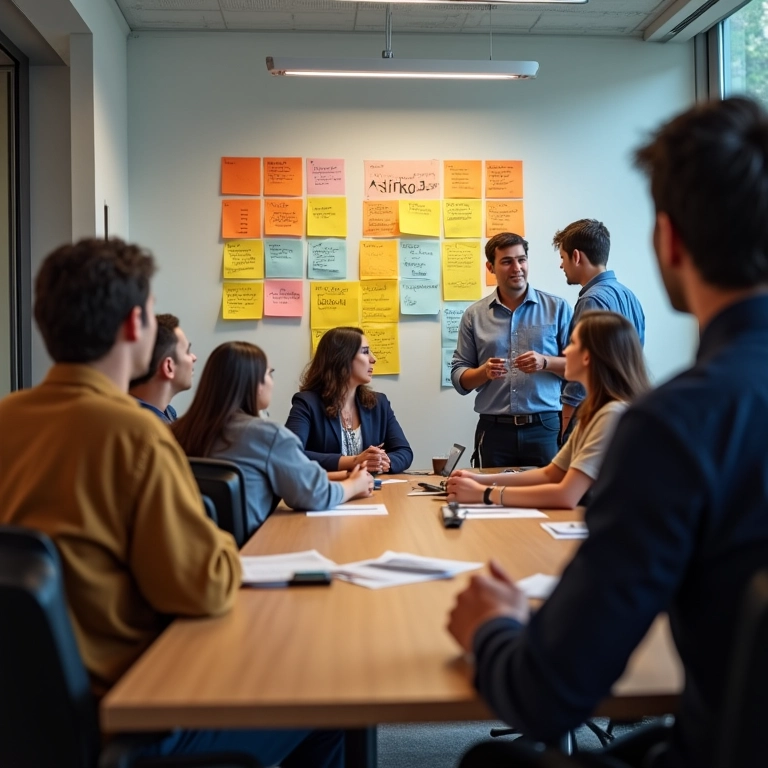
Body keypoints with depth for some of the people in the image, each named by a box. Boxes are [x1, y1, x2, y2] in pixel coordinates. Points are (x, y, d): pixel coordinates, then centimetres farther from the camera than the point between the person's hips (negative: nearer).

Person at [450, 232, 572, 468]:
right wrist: (484, 372, -12)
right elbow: (458, 376, 7)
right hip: (494, 430, 1)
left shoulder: (557, 308, 4)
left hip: (545, 428, -1)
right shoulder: (474, 315, 7)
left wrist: (545, 362, -14)